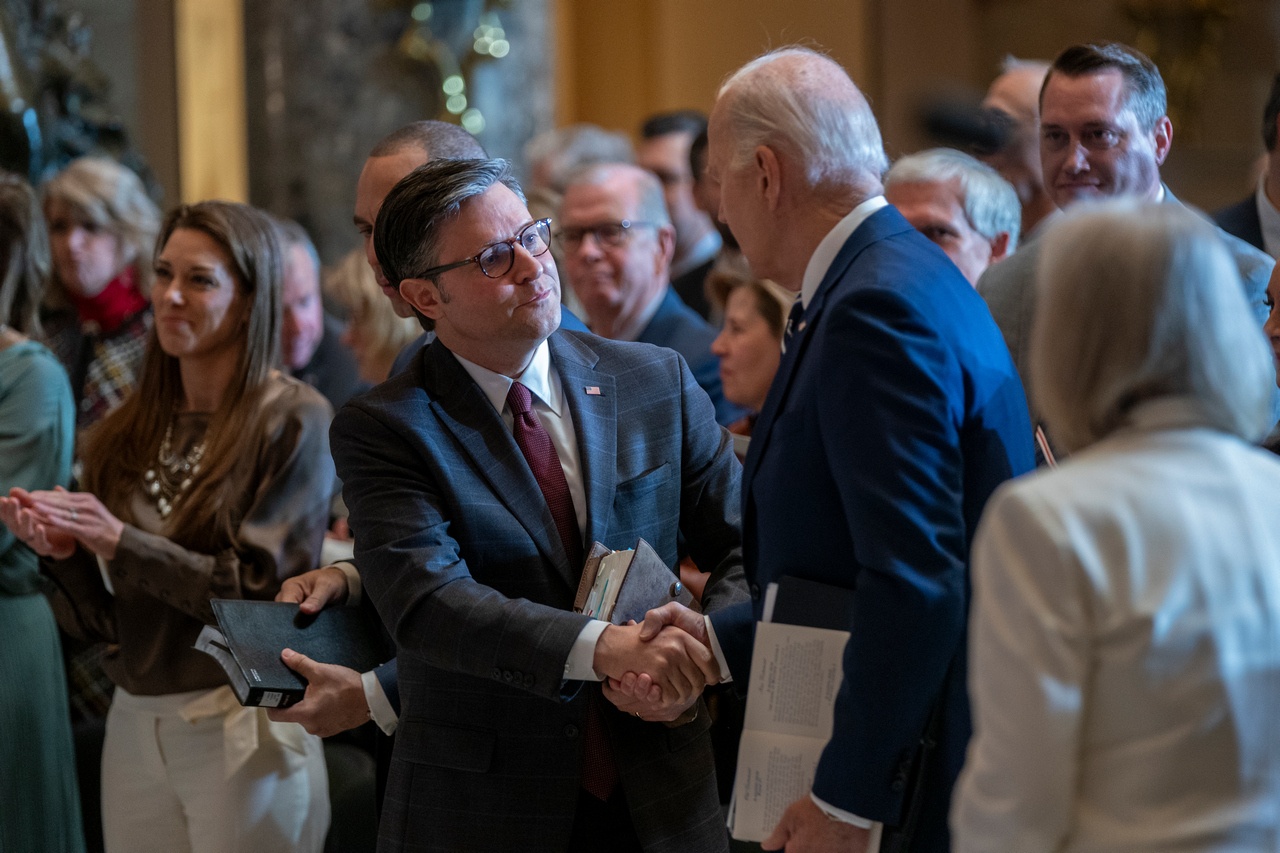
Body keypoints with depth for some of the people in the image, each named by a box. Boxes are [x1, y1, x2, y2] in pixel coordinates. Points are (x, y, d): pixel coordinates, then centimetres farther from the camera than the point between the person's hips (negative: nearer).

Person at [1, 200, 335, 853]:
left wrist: (122, 542, -16)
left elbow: (265, 591, -13)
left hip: (241, 734, -5)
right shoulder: (127, 436, 6)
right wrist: (64, 552, -11)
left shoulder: (293, 420, -7)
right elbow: (97, 619, 9)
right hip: (133, 727, 5)